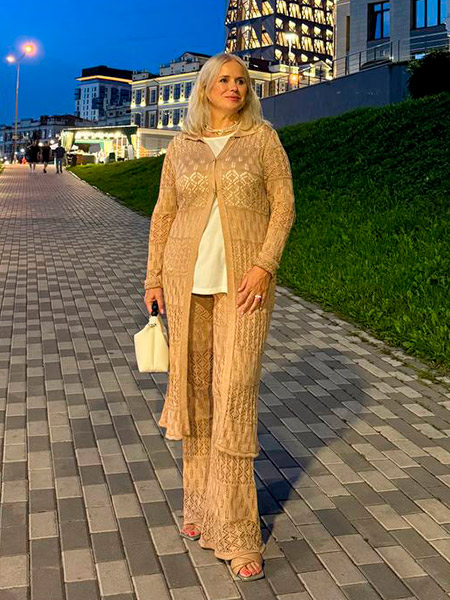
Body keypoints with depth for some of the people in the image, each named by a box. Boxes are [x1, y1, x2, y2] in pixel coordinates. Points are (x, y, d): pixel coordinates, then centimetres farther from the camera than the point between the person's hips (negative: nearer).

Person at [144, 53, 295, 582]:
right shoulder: (181, 146, 9)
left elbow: (283, 205, -1)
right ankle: (200, 498, 26)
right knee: (194, 385, 8)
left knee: (235, 392, -8)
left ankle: (235, 532, 1)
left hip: (244, 280, -3)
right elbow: (164, 215, 12)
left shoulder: (263, 137, 3)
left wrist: (264, 266, -14)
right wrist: (153, 278, 6)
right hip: (188, 278, 3)